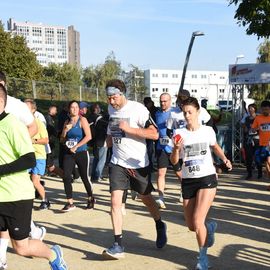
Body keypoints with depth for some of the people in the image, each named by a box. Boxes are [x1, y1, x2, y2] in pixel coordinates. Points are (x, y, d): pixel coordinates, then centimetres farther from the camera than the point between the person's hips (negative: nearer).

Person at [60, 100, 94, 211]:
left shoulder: (82, 120, -4)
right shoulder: (67, 122, 10)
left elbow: (88, 136, -15)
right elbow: (62, 140, 14)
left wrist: (76, 147, -16)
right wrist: (65, 130, -5)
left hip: (81, 153, -4)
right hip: (68, 153, 4)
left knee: (85, 177, 5)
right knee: (66, 177, -9)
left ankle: (91, 199, 28)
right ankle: (70, 203, -1)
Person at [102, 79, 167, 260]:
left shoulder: (138, 109, -15)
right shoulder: (111, 108, 6)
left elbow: (154, 134, -19)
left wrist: (129, 129, -24)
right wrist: (110, 137, 6)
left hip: (139, 163, -4)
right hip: (118, 163, 4)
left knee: (146, 198, 14)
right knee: (115, 201, -9)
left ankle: (160, 226, 43)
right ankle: (118, 246, -6)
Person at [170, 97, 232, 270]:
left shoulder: (208, 130, -1)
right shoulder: (179, 133, -2)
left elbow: (215, 146, 20)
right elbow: (174, 161, -5)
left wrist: (224, 158, 4)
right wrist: (176, 148, -24)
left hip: (207, 179, -2)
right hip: (188, 182, 2)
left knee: (197, 222, -15)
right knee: (191, 226, 8)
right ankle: (210, 227, 43)